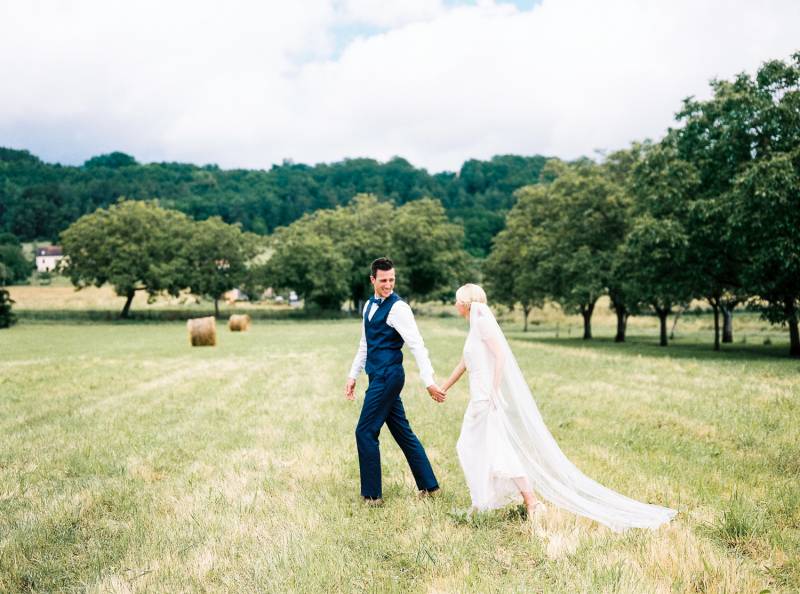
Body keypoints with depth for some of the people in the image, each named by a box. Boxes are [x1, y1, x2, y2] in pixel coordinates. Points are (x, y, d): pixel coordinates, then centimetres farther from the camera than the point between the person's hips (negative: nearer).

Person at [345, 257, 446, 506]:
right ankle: (428, 485, 23)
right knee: (402, 432, 13)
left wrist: (429, 382, -25)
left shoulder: (398, 308, -14)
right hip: (379, 376, 9)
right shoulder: (369, 306, 13)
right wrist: (353, 375, 20)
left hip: (388, 376, -9)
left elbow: (417, 345, -19)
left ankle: (372, 495, 5)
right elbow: (365, 345, 22)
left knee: (365, 432, -5)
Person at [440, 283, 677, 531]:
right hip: (482, 399, 10)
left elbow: (500, 354, -21)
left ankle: (532, 502, -12)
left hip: (491, 398, -10)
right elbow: (464, 363, 29)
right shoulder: (475, 325, 18)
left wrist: (494, 392, -23)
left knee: (500, 449, -11)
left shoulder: (482, 320, -11)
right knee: (469, 447, 15)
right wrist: (443, 388, 38)